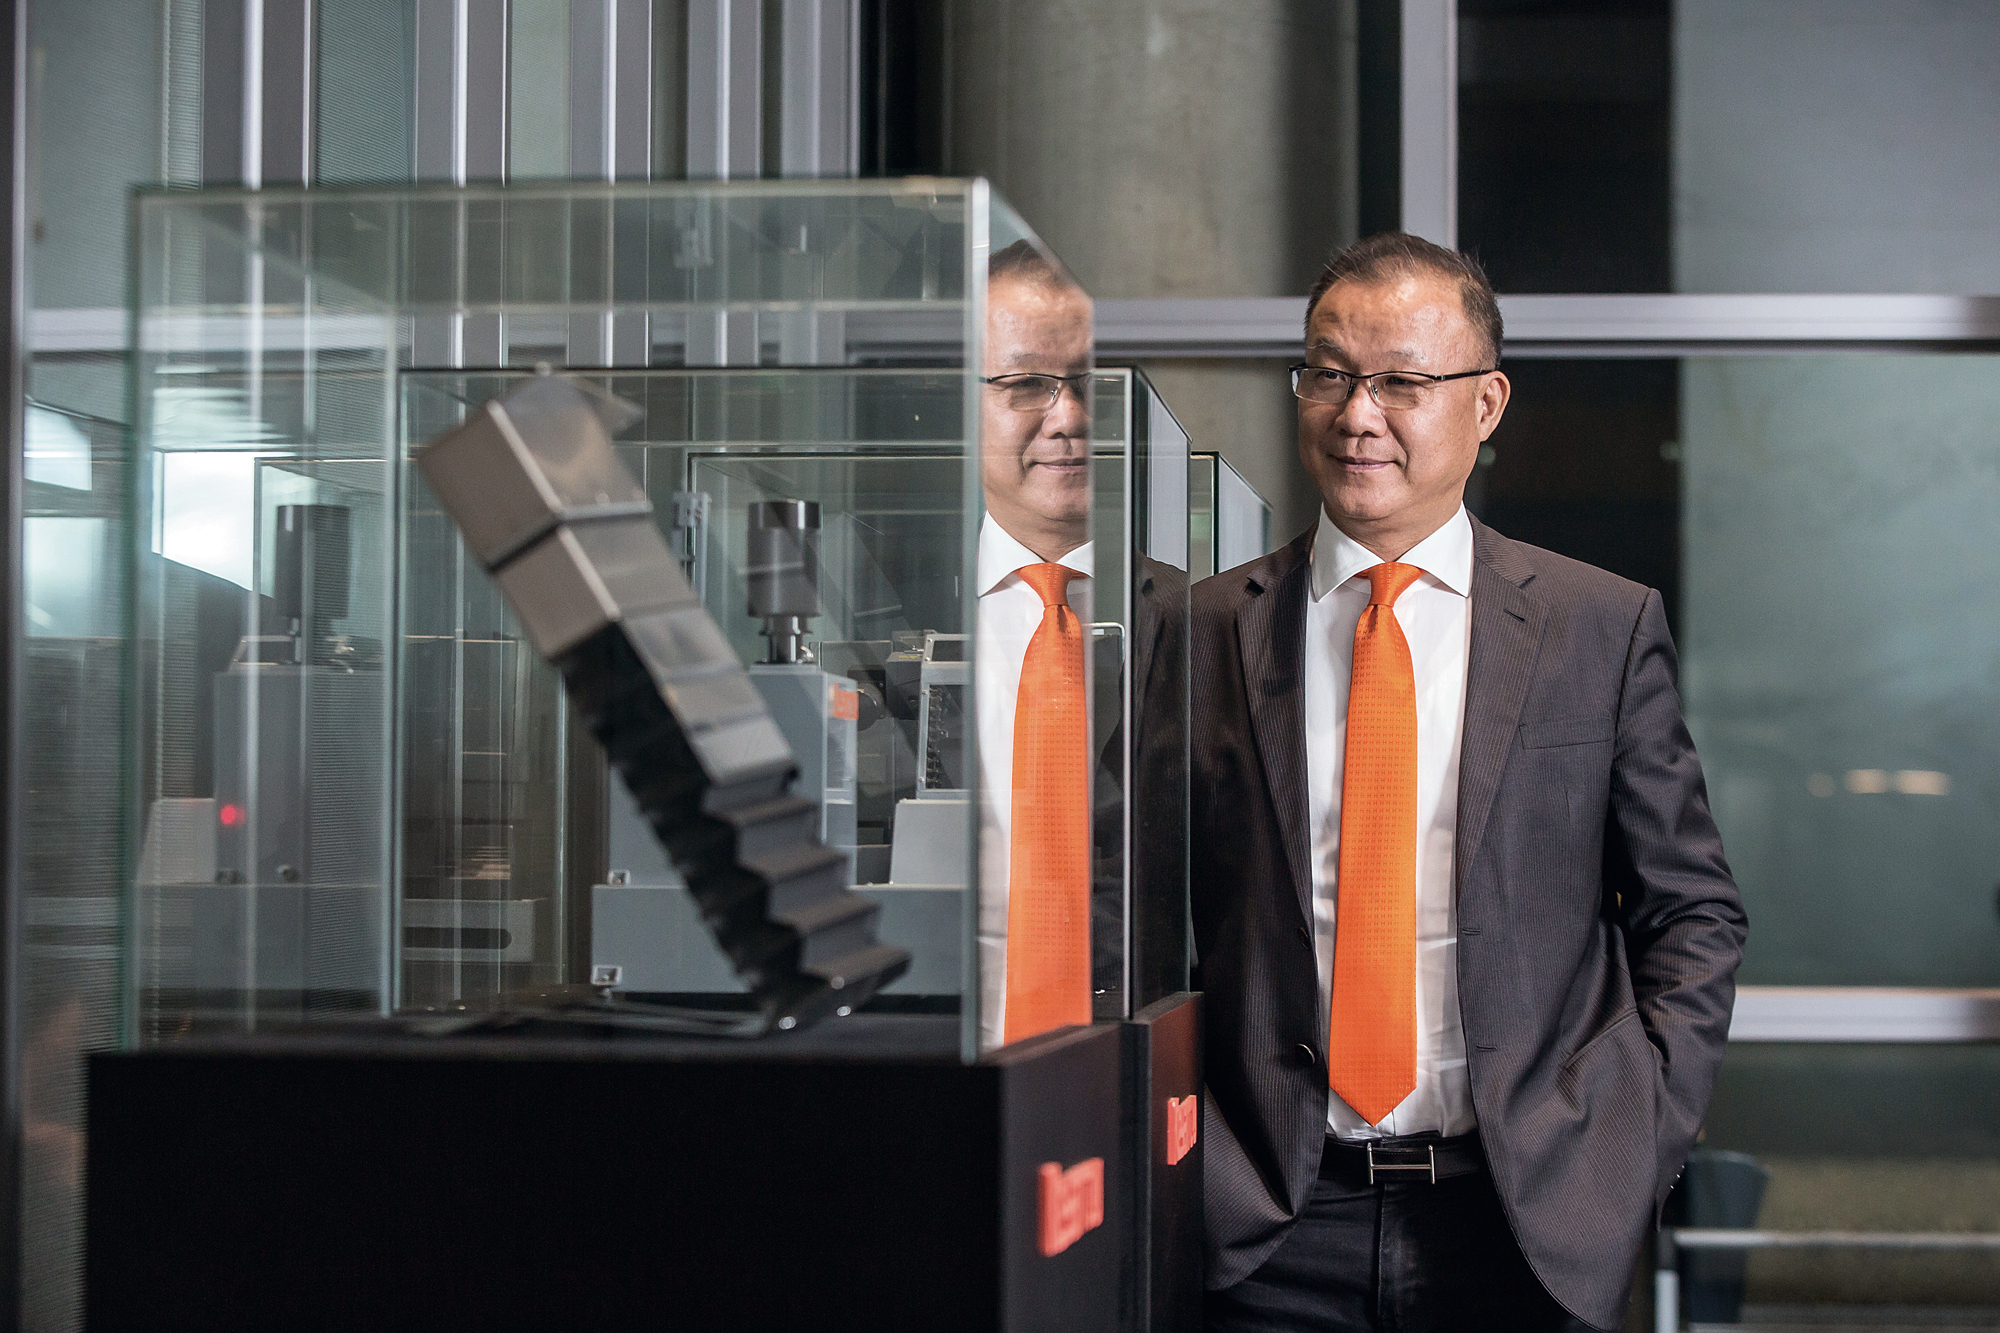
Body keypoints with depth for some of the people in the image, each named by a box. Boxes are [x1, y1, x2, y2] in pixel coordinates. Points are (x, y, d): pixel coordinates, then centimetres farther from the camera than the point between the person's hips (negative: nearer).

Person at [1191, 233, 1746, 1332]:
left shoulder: (1607, 628, 2)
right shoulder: (1202, 633, 3)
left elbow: (1693, 914, 5)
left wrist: (1628, 1144, -6)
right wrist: (1185, 1152, -5)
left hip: (1531, 1222, 0)